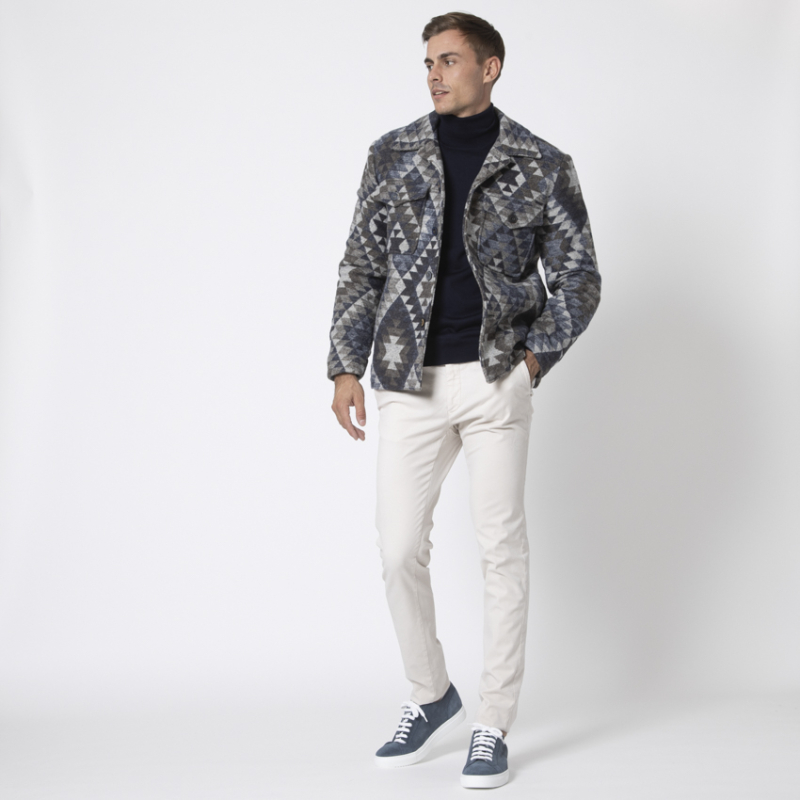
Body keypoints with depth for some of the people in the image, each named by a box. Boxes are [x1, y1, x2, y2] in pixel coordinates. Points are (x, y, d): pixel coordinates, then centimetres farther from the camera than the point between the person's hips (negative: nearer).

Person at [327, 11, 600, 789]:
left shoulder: (540, 166, 1)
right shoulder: (392, 155, 6)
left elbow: (578, 276, 5)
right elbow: (362, 266, 8)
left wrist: (534, 358, -5)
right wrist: (345, 367, 2)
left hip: (495, 379, -2)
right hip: (409, 382, 2)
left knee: (501, 549, 2)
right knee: (399, 548, 3)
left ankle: (493, 725, 13)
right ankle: (430, 696, 25)